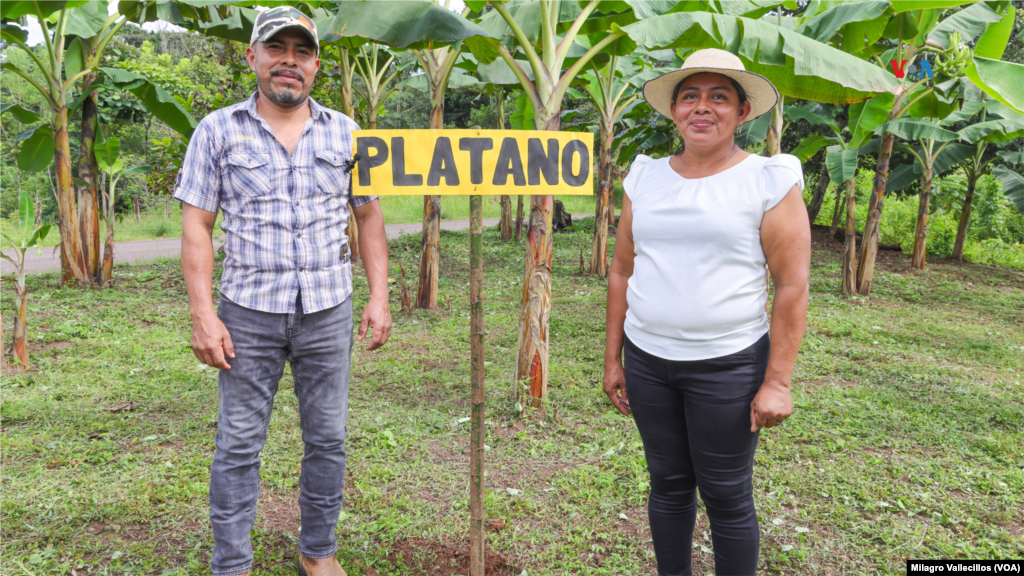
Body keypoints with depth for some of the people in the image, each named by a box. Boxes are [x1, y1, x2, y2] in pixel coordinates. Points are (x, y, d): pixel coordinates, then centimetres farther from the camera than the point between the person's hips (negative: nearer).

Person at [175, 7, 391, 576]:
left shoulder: (345, 133, 6)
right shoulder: (218, 131, 1)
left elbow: (369, 216, 9)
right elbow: (197, 226, -1)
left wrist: (379, 296, 1)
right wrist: (203, 315, -9)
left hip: (327, 313, 2)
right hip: (248, 314, -1)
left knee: (327, 438, 10)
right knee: (238, 444, 4)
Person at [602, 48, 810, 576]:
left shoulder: (769, 181, -6)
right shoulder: (646, 178, 6)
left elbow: (792, 287, -9)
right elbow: (621, 272, 10)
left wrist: (777, 382, -12)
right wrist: (612, 359, 9)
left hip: (728, 365, -4)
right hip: (647, 359, 4)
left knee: (727, 496, 6)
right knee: (667, 483, 15)